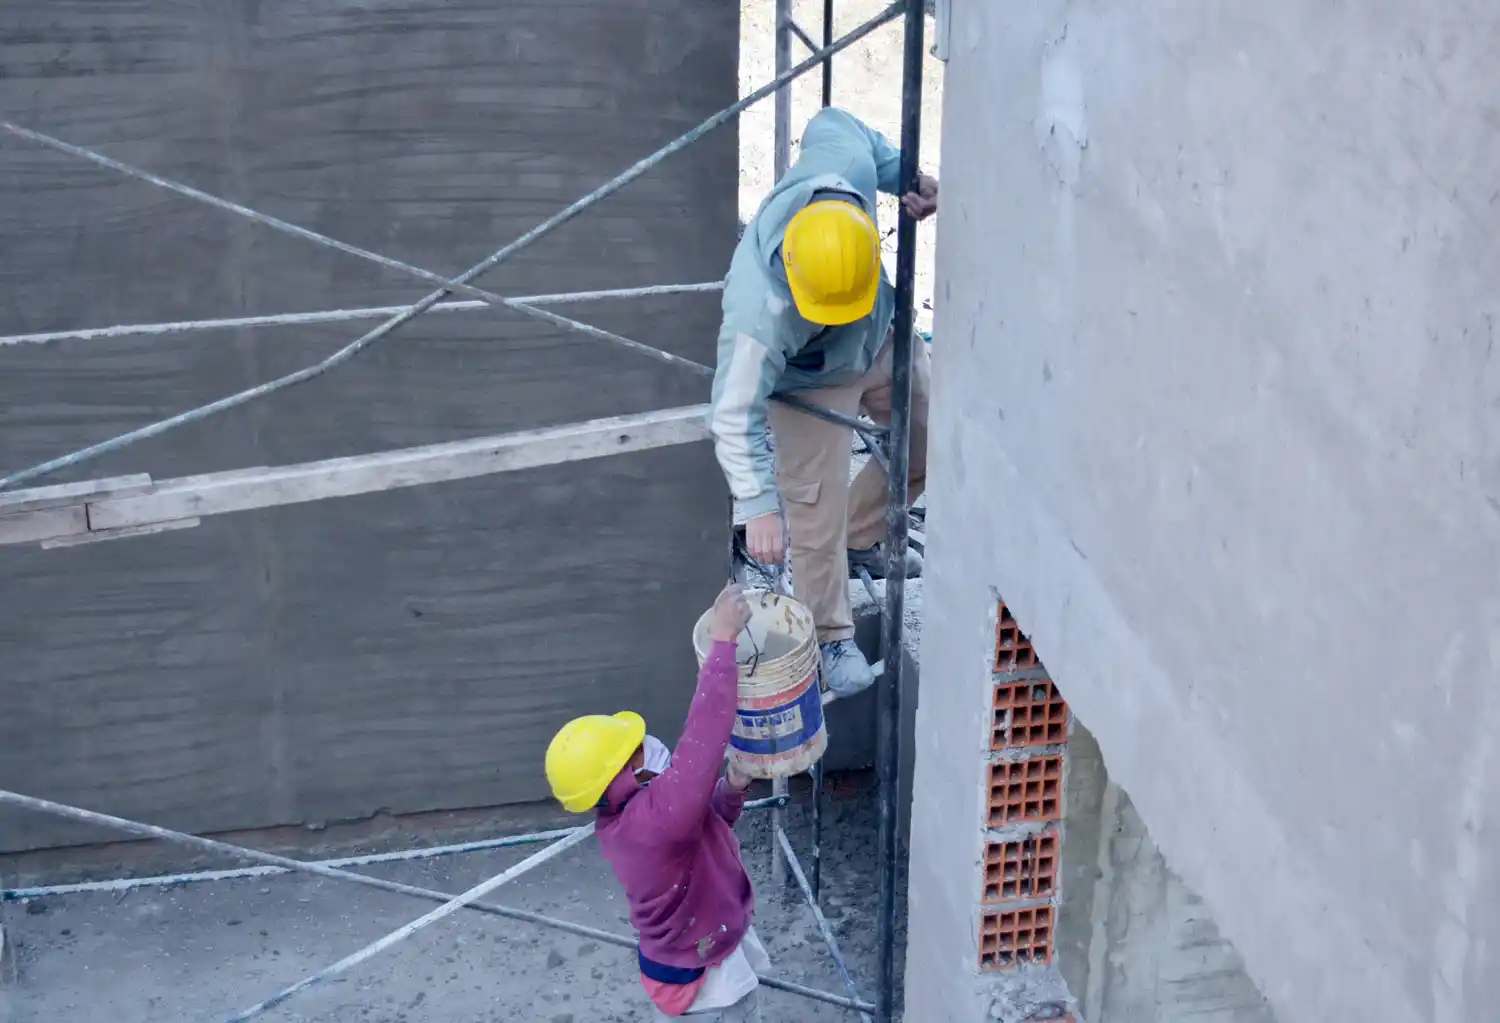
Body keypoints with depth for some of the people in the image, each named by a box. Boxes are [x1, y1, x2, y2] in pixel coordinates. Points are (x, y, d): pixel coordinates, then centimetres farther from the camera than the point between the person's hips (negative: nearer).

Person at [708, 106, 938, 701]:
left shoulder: (847, 166, -35)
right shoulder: (761, 313, -47)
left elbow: (831, 124, -11)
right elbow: (735, 413, -40)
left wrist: (906, 175, -20)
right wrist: (757, 506, -45)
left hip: (882, 340, 6)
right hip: (810, 385, -6)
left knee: (929, 444, 20)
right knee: (818, 517, -2)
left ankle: (862, 539, 45)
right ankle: (831, 639, 23)